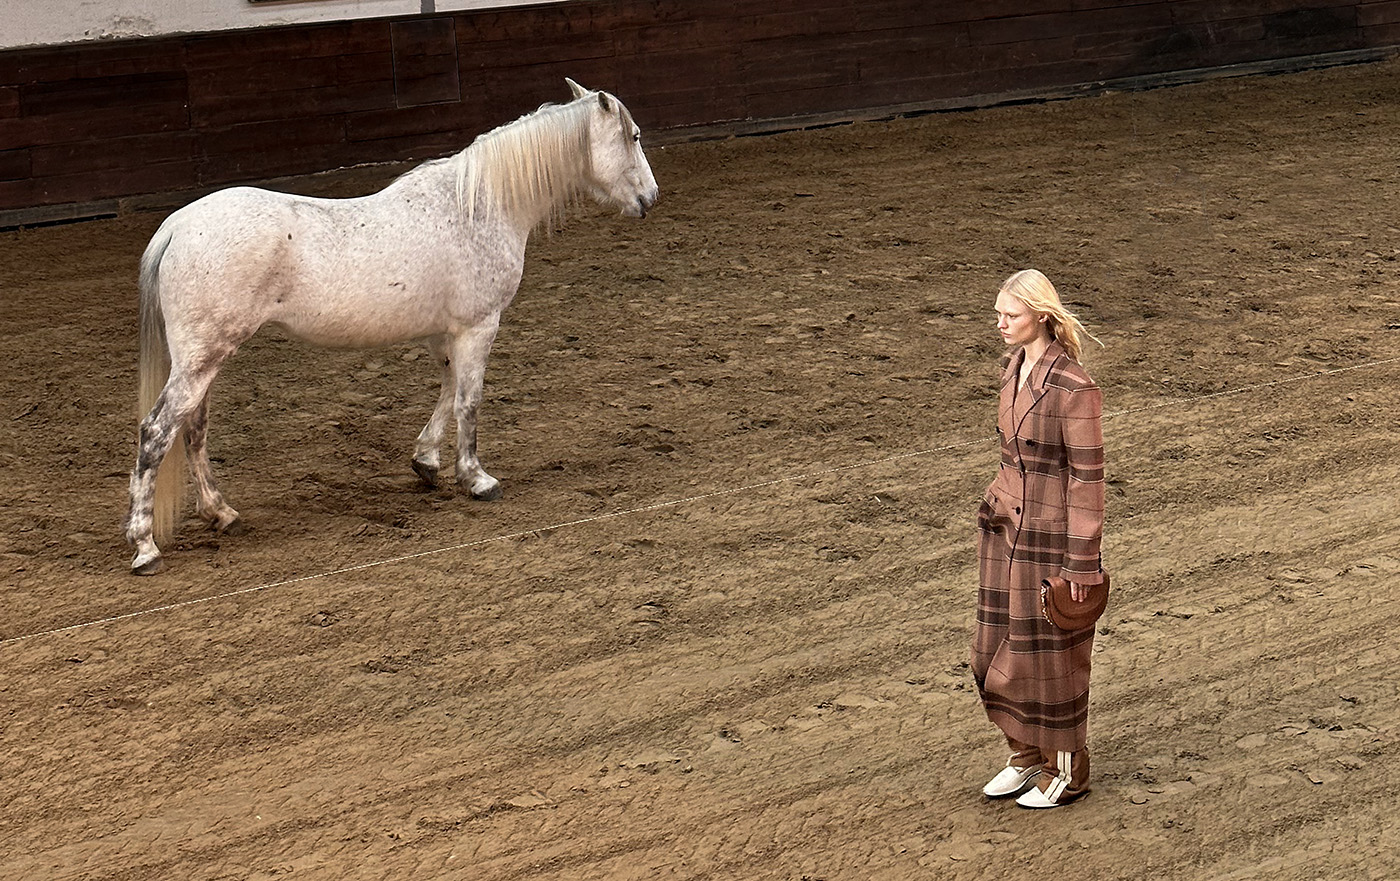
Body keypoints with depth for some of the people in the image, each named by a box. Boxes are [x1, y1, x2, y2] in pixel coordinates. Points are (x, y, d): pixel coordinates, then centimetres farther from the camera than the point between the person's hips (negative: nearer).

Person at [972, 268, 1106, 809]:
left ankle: (1066, 771, 22)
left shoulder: (1073, 389, -21)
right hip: (1006, 524, 8)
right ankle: (1027, 757, 32)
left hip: (1052, 532, -8)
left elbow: (1088, 477, -18)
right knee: (997, 647, 14)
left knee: (1047, 651, 5)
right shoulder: (1014, 367, 4)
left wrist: (1082, 561, -16)